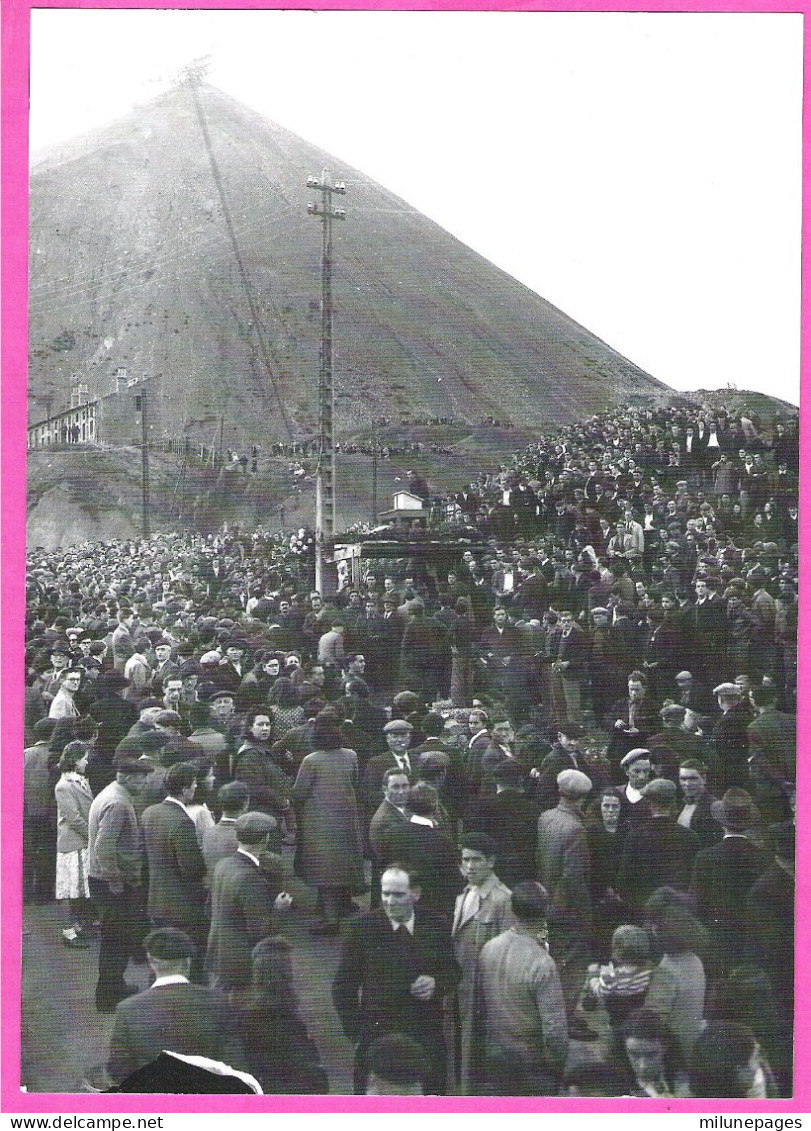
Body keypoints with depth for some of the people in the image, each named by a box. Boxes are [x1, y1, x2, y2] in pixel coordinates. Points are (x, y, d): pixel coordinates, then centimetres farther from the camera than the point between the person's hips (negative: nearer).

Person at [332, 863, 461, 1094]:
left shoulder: (435, 927, 0)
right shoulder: (363, 928, -5)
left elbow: (453, 971, 12)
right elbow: (343, 986, 0)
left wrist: (436, 984, -11)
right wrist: (356, 1032, -6)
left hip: (426, 1034, 2)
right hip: (376, 1034, -1)